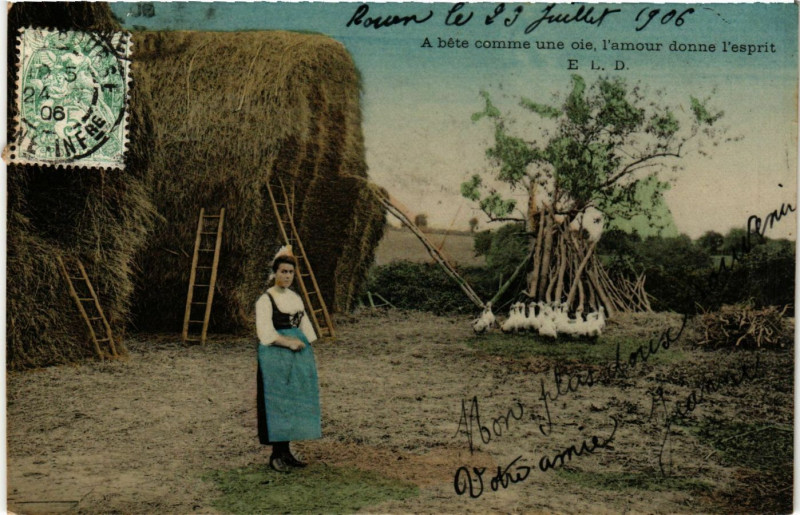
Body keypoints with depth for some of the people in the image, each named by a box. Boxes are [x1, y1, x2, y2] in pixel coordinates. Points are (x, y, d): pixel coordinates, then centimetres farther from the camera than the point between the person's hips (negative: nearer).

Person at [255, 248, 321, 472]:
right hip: (275, 356, -6)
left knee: (295, 401, 7)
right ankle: (276, 454, 3)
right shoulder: (265, 300, -6)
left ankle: (286, 451, 15)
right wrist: (288, 343, -17)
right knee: (277, 401, -5)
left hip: (299, 355, 7)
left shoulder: (296, 298, 14)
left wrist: (310, 355, 10)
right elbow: (266, 332, -14)